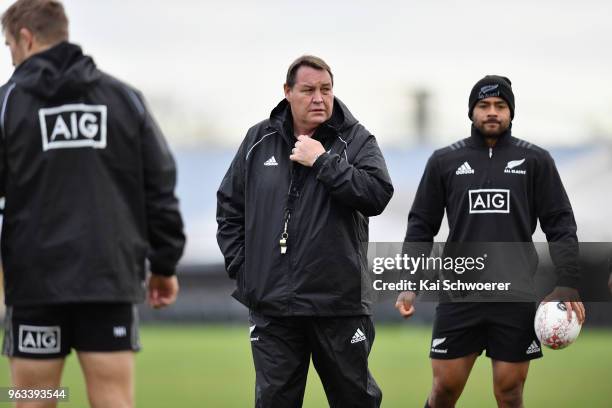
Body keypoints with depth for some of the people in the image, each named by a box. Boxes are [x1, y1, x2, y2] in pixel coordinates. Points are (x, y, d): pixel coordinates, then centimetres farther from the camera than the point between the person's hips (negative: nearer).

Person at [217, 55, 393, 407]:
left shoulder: (356, 140, 1)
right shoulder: (259, 140, 9)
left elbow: (378, 195, -16)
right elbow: (229, 207, 15)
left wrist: (323, 161, -17)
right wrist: (241, 267, 6)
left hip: (339, 301, -2)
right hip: (272, 304, 2)